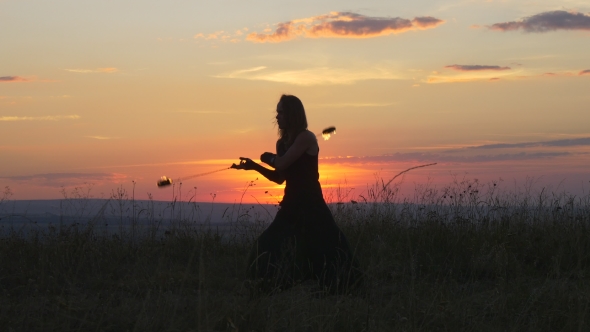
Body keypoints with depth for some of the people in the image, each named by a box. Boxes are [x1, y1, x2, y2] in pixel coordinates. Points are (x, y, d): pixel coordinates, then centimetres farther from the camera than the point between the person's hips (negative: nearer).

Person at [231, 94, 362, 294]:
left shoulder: (306, 137, -11)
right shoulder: (284, 142, 13)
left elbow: (282, 163, -19)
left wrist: (268, 157, 3)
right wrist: (254, 166, 6)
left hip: (310, 204, -8)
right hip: (292, 203, 8)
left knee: (324, 248, -8)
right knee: (270, 249, 6)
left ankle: (344, 292, 2)